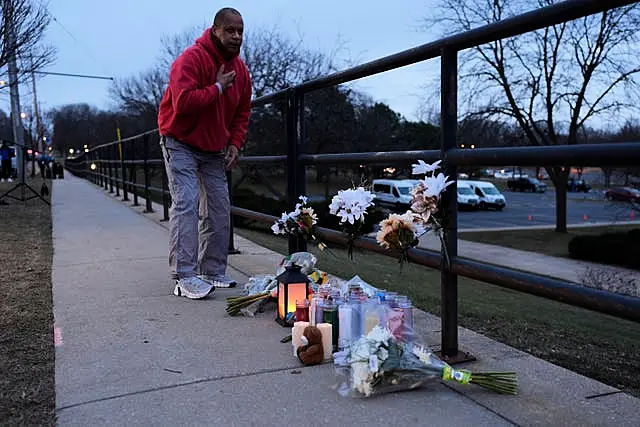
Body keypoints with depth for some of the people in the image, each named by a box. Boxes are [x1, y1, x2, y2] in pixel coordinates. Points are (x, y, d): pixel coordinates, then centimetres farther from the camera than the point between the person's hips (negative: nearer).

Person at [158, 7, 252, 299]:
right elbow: (183, 102, -33)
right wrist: (218, 87, -24)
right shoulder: (191, 59, -20)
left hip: (214, 149, 7)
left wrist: (234, 144, -1)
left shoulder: (240, 70, 3)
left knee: (219, 209, 5)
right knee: (186, 204, -17)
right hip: (181, 144, -7)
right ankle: (184, 277, -16)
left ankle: (213, 272, 15)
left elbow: (242, 113, 12)